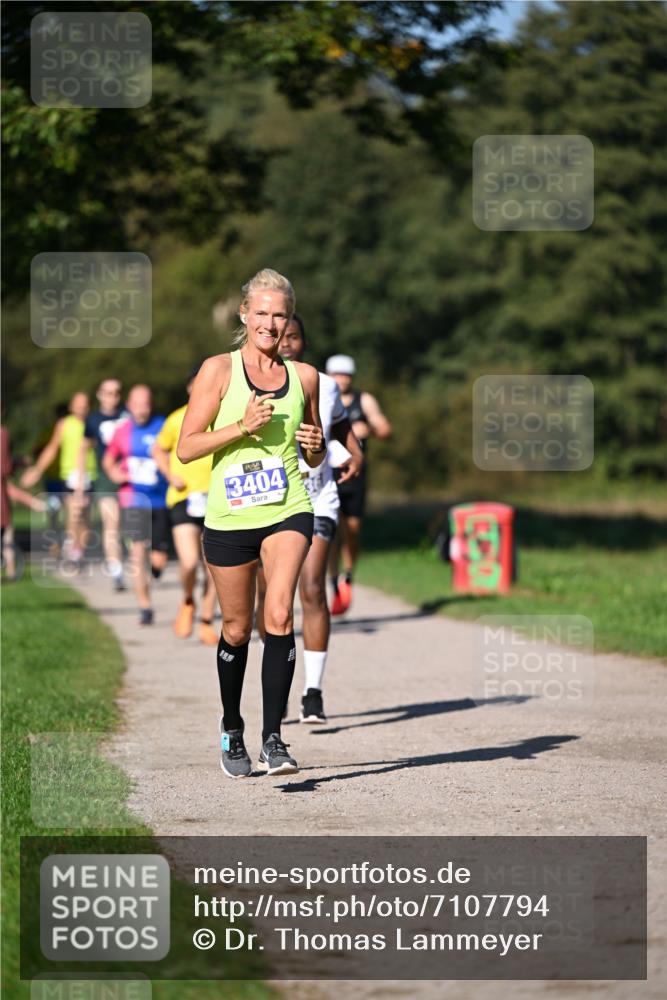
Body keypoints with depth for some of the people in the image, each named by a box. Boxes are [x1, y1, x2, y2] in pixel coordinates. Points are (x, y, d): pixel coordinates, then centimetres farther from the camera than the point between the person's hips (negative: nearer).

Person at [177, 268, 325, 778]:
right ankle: (232, 729, 33)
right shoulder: (220, 370, 0)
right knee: (237, 630, 10)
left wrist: (316, 446, -4)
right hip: (230, 515, -1)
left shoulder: (304, 376, 8)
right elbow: (185, 448, -4)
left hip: (288, 510, 1)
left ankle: (273, 738, -17)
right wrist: (241, 427, -16)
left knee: (279, 616, -20)